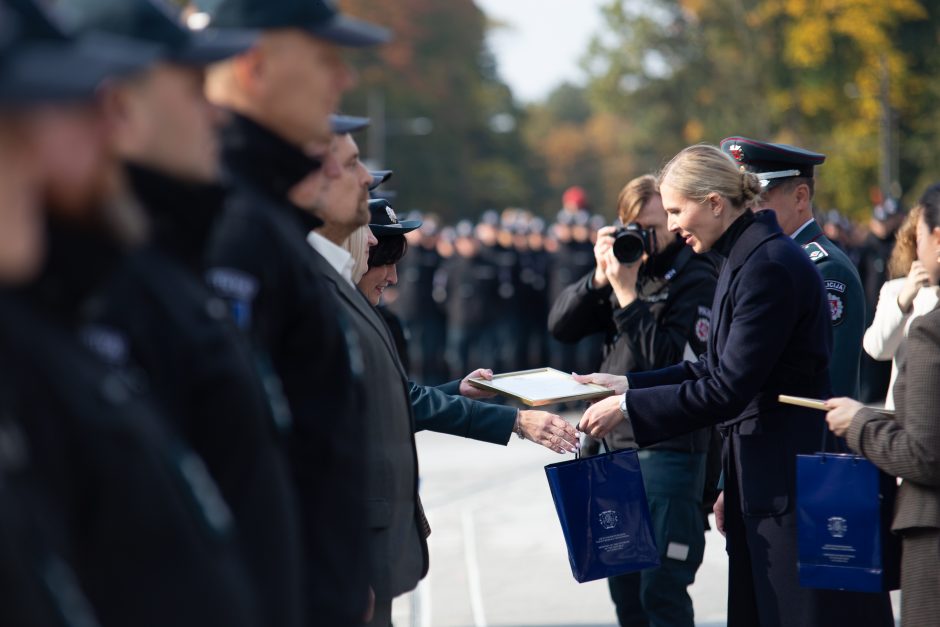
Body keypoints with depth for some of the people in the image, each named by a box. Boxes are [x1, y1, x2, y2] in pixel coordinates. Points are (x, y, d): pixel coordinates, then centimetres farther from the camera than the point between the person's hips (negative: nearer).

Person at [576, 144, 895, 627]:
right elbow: (717, 368, 15)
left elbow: (728, 388, -21)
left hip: (794, 474, -10)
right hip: (761, 471, 10)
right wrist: (629, 385, 9)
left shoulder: (770, 266, -19)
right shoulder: (745, 258, 11)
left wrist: (629, 407, -15)